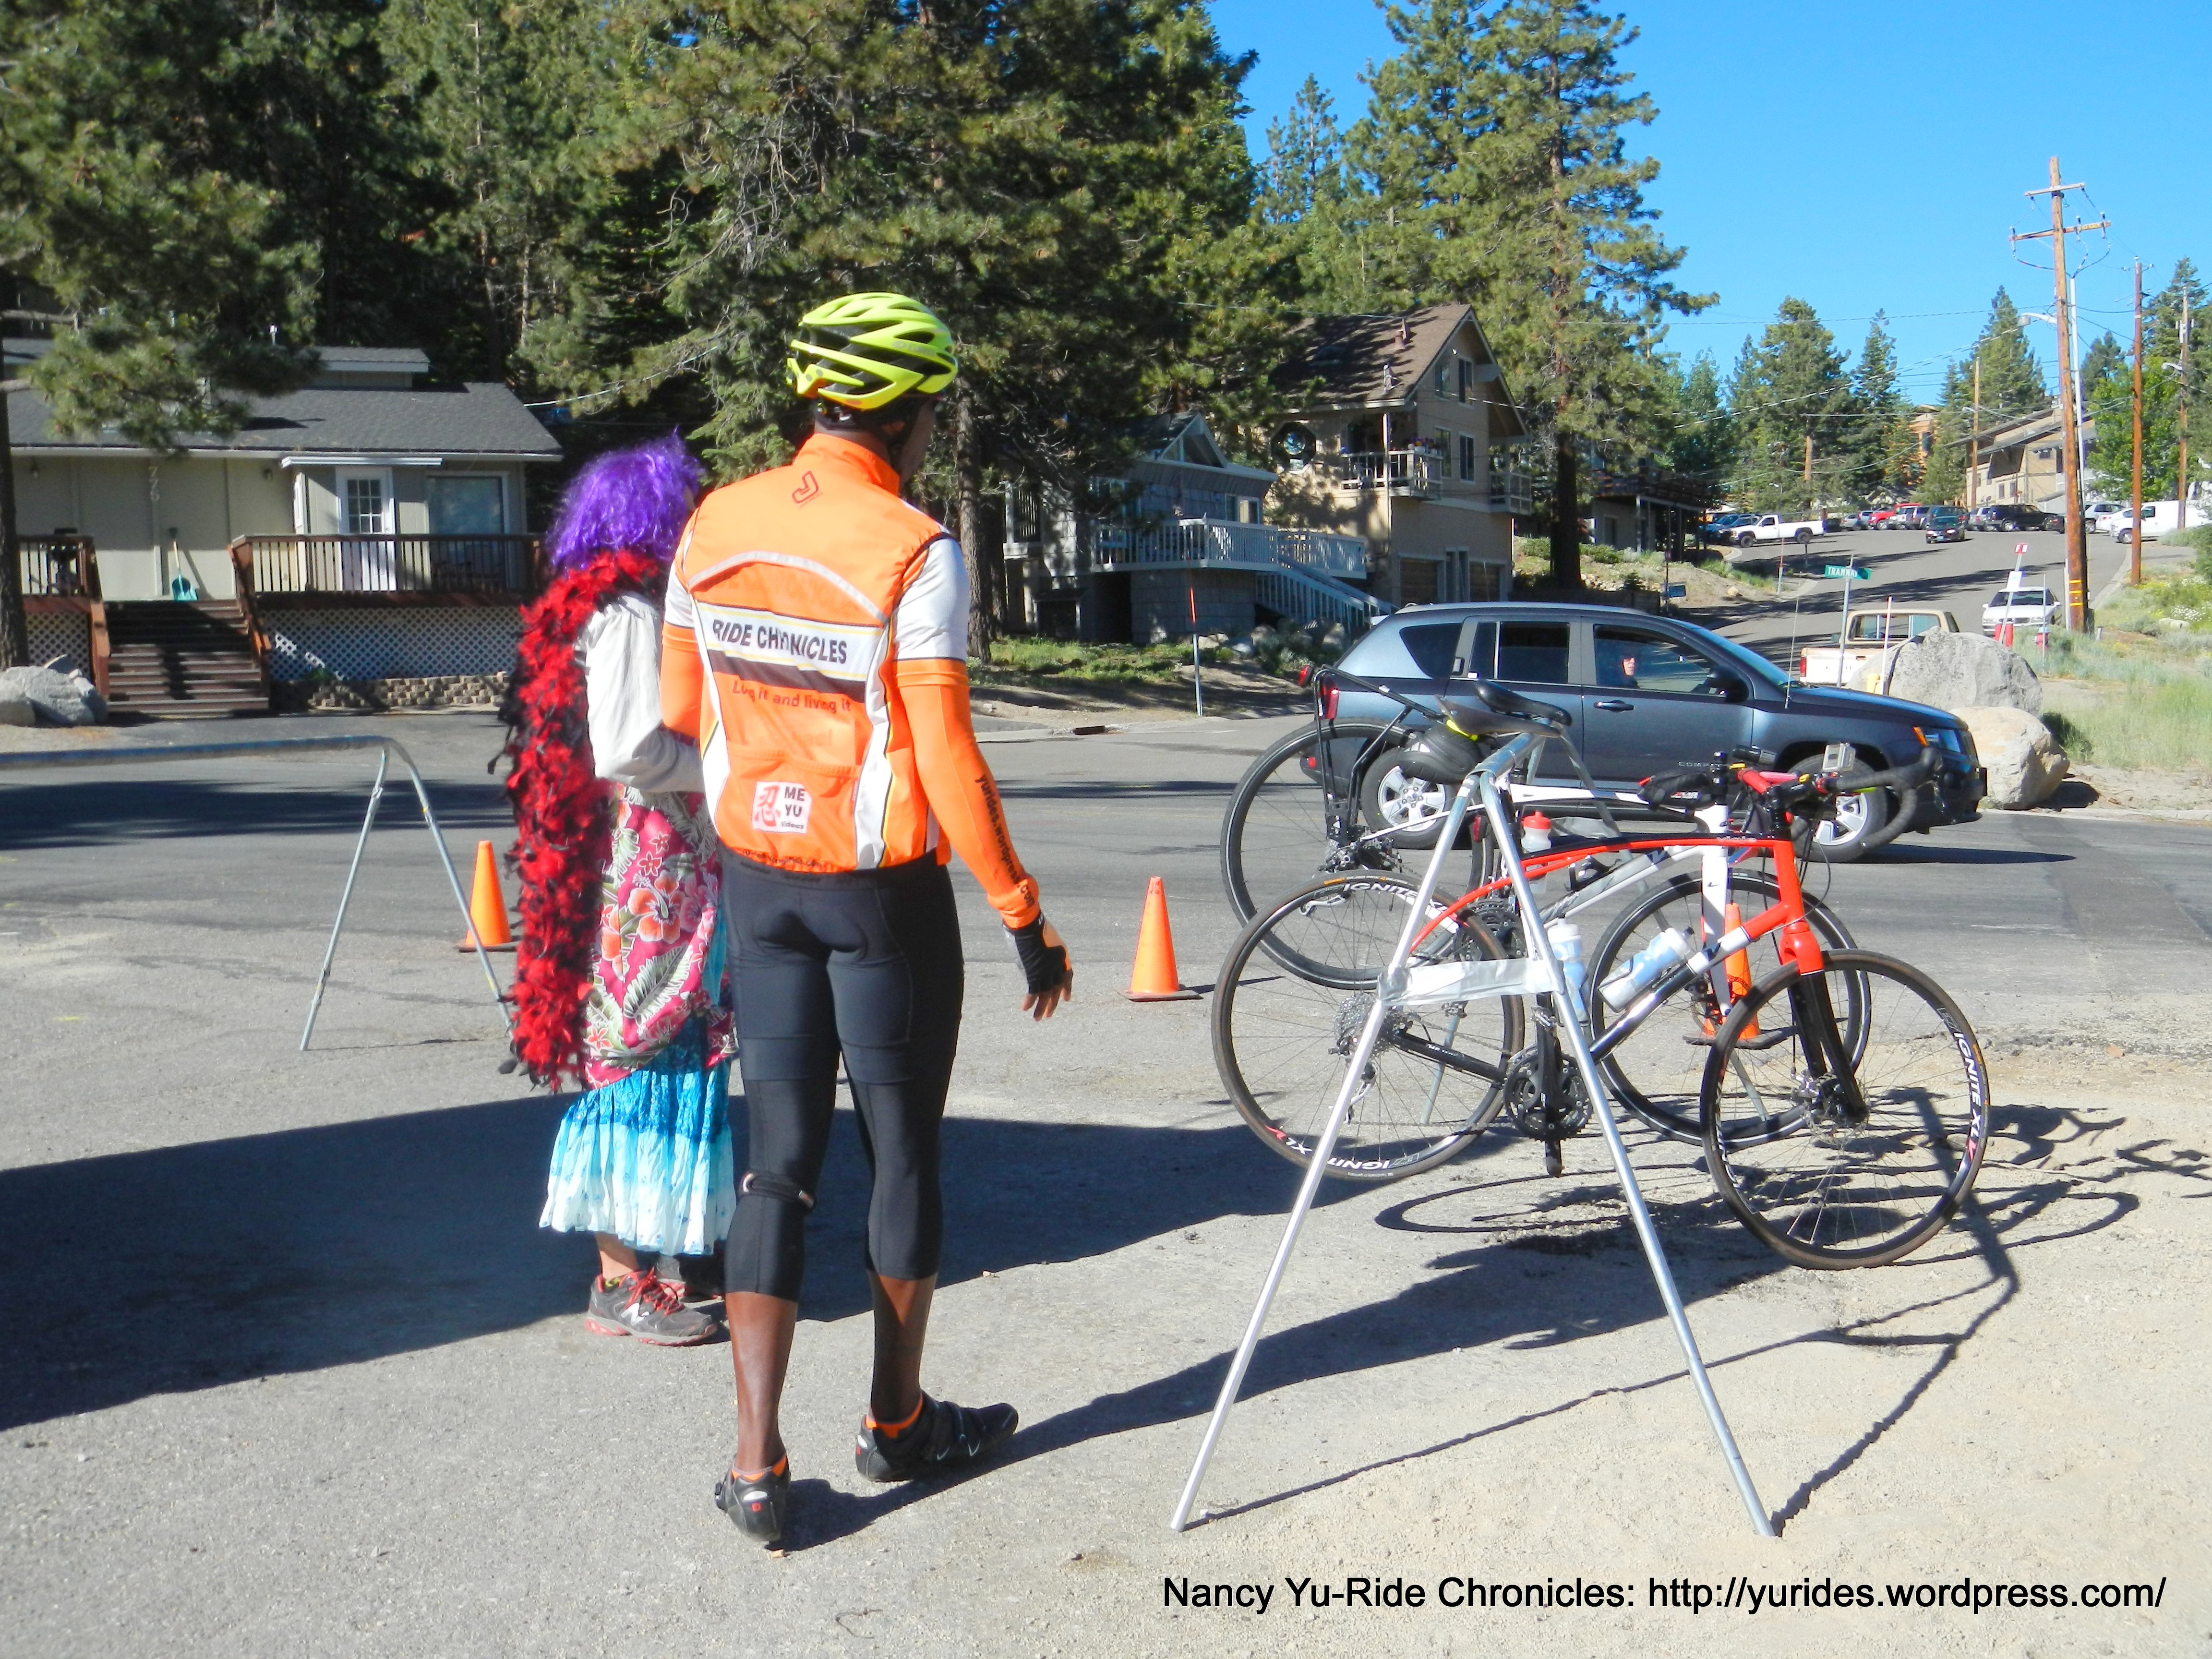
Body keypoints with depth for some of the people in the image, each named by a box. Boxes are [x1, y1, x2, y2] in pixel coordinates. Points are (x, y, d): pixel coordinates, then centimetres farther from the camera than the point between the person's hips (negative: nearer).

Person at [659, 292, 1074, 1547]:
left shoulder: (713, 526, 1)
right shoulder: (915, 551, -17)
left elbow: (681, 709, 11)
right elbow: (949, 761, -19)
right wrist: (1026, 918, -11)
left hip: (756, 877, 5)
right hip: (884, 892, -5)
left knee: (779, 1161, 10)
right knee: (904, 1153, 13)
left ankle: (759, 1464, 8)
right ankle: (900, 1424, 29)